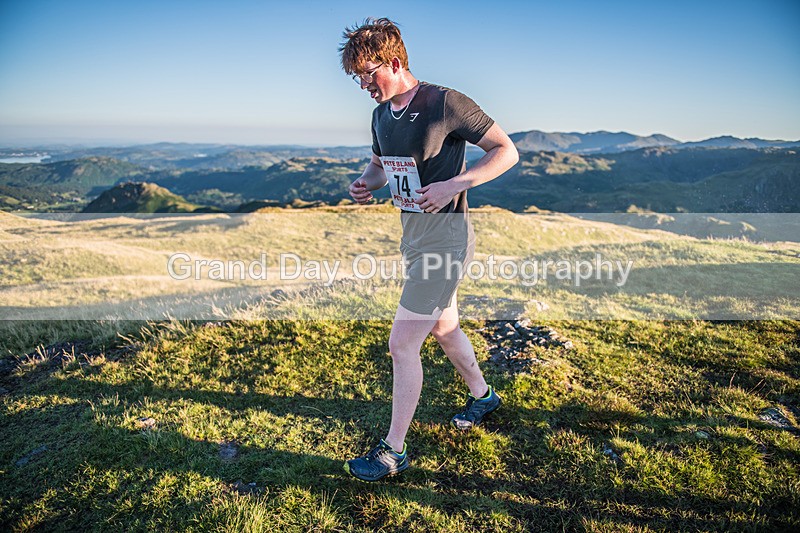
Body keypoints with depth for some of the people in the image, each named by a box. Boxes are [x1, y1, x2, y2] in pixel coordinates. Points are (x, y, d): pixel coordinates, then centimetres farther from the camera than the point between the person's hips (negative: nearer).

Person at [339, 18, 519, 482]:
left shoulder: (445, 103, -16)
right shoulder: (382, 113, 8)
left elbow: (508, 151, -12)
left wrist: (454, 185, -24)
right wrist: (366, 183, 0)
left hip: (445, 237, -9)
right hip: (413, 233, 9)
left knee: (403, 343, -7)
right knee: (445, 328, 23)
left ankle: (394, 450, 10)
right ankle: (483, 395, 47)